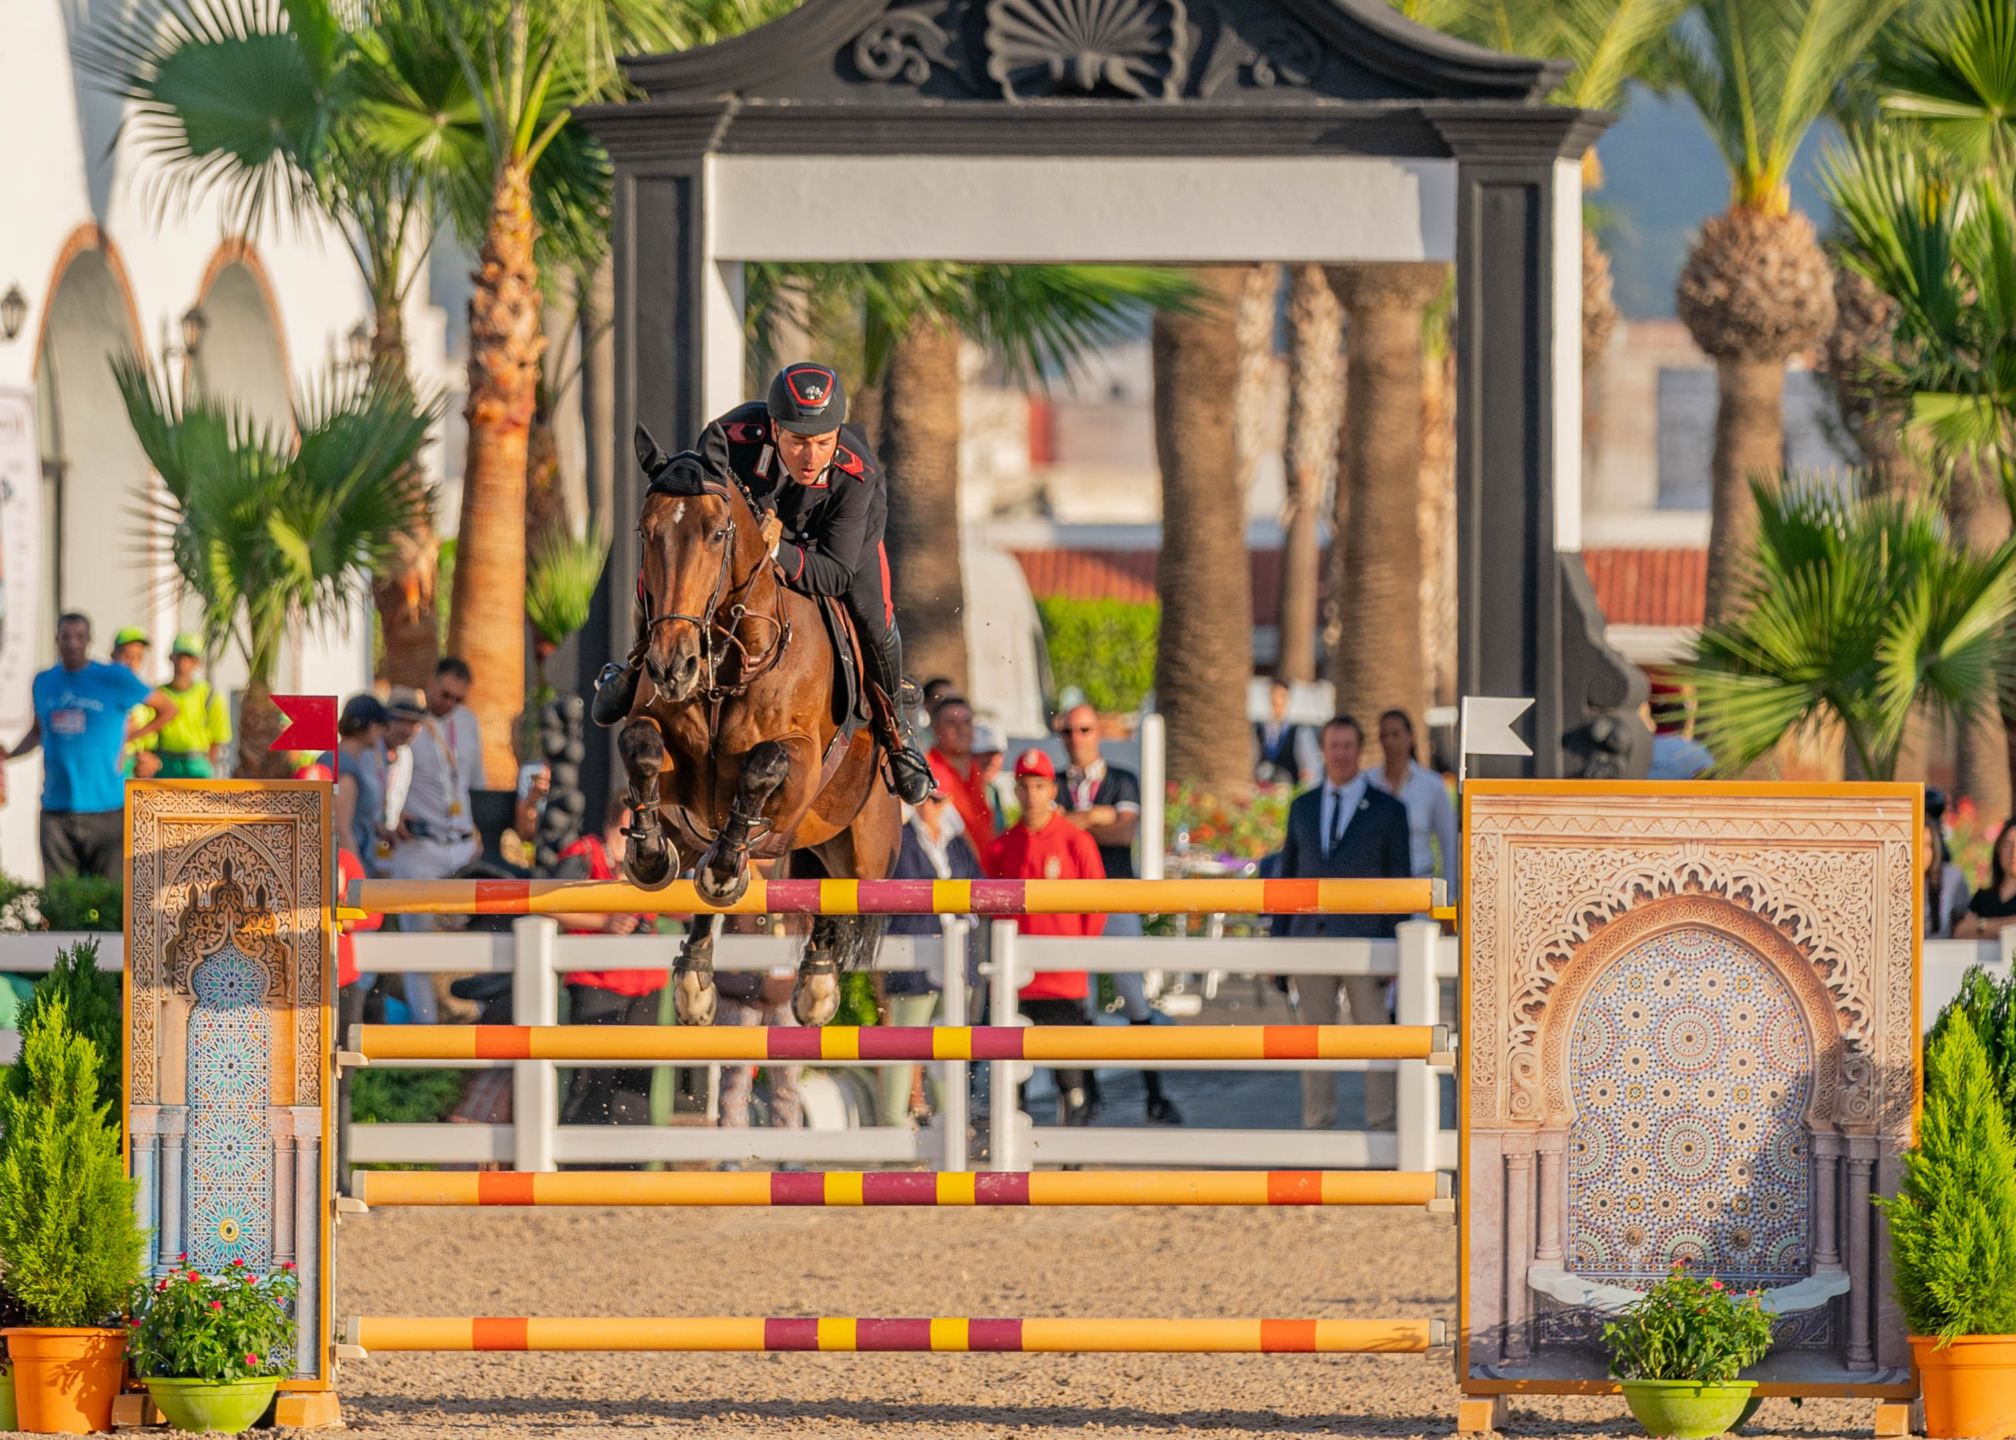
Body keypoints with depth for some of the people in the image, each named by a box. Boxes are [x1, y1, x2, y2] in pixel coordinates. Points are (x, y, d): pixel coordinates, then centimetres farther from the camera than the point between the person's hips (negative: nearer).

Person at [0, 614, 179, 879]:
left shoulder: (115, 678, -2)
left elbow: (168, 708, 8)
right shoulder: (43, 682, 12)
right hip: (56, 810, 4)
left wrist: (130, 738, 3)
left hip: (106, 808, -4)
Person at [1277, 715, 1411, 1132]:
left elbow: (1400, 883, -1)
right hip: (1311, 938, 3)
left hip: (1364, 939, -3)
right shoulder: (1303, 808, 10)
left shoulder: (1388, 811, 0)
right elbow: (1289, 876, 14)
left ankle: (1381, 1129, 5)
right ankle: (1317, 1131, 9)